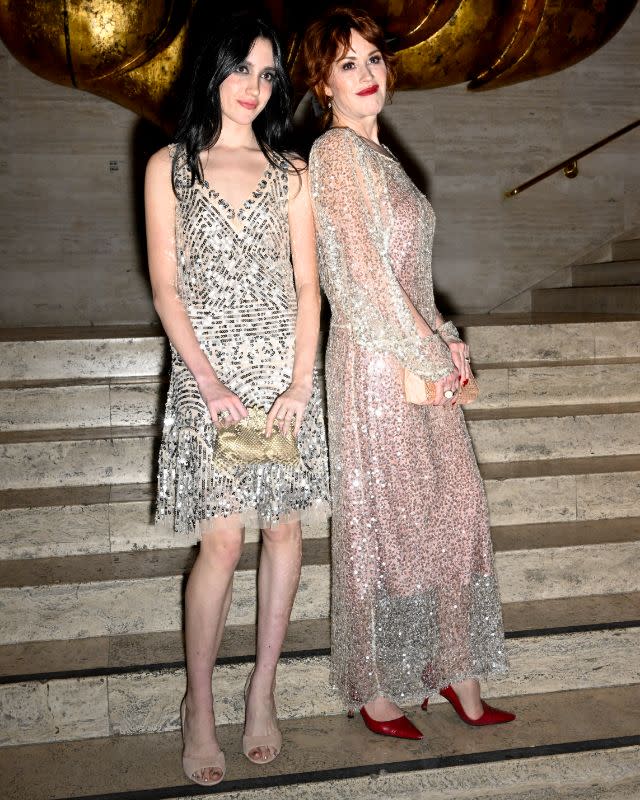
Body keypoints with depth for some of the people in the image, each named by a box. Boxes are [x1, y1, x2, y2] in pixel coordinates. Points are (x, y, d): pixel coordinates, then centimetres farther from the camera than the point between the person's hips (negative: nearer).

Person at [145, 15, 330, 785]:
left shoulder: (290, 172, 11)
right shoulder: (169, 166, 5)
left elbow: (307, 286, 6)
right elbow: (165, 287, -1)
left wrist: (301, 381, -6)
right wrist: (210, 383, -10)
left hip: (284, 368, 3)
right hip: (208, 372, -2)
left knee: (284, 527, 4)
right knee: (221, 539, -6)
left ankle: (263, 688, 21)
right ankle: (198, 704, 12)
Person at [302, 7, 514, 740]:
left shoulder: (377, 154, 17)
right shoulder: (337, 153, -11)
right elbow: (362, 275, -19)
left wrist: (448, 341, 8)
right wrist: (433, 356, -13)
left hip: (421, 360, 9)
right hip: (377, 365, -9)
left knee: (451, 511, 13)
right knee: (383, 524, 2)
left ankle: (456, 676, 28)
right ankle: (377, 693, 21)